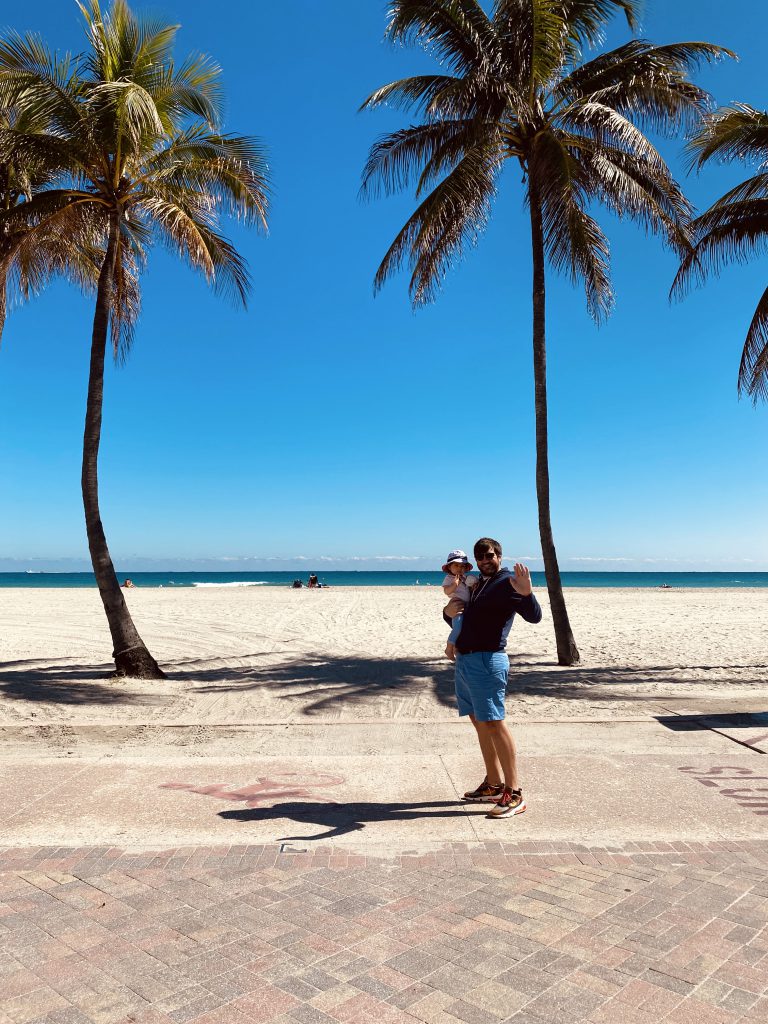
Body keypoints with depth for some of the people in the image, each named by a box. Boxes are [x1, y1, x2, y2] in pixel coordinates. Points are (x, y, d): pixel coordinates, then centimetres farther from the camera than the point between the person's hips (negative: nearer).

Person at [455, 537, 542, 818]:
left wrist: (526, 593, -39)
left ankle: (514, 794, -8)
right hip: (464, 660, 9)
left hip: (487, 661, -9)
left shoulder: (507, 582, -8)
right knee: (479, 723, 13)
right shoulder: (479, 583, 18)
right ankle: (493, 785, 22)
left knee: (493, 724, -12)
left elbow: (534, 616, -22)